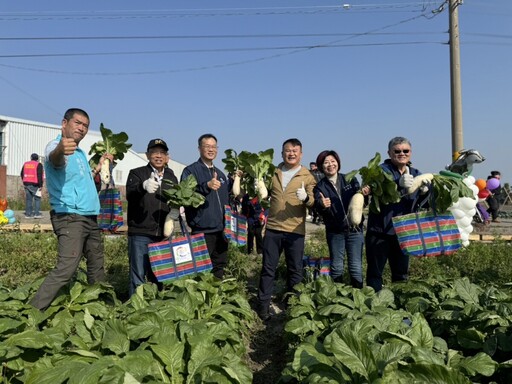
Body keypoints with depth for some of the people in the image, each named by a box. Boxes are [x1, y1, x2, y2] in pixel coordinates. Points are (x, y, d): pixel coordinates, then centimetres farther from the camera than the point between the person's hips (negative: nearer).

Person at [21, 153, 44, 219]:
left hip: (26, 184, 6)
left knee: (28, 199, 8)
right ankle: (36, 213, -8)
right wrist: (40, 185, -10)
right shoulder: (38, 165, -5)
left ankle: (28, 214, 7)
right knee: (37, 198, -1)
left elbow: (22, 174, 18)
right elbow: (39, 176, -11)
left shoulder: (25, 164, 14)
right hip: (34, 184, -6)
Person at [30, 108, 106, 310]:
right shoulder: (55, 145, -10)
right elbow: (54, 159, -37)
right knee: (66, 268, -20)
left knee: (97, 266, 14)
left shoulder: (79, 152, 18)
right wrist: (60, 150, -60)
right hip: (70, 217, -9)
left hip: (89, 217, 9)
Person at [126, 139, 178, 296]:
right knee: (138, 275, -2)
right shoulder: (137, 173, 0)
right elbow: (130, 195, -19)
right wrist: (143, 186, -40)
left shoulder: (172, 177, 14)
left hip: (163, 235, 4)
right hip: (140, 233, -4)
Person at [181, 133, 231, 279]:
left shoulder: (220, 174, 18)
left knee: (219, 270, 14)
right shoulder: (190, 171, -4)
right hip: (202, 231, -7)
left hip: (221, 230, 7)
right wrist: (206, 186, -30)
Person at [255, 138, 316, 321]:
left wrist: (306, 198, -28)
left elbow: (314, 202, -7)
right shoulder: (274, 173, 11)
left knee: (295, 270, 7)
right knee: (268, 268, 7)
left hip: (295, 231, -2)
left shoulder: (307, 176, 1)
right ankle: (263, 305, 18)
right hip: (272, 228, 2)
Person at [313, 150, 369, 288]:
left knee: (356, 266, 4)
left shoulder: (350, 180, 4)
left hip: (354, 229, 0)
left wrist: (364, 194, -21)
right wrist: (322, 205, -38)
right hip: (335, 231, 0)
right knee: (336, 267, 8)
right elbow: (318, 206, -15)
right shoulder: (320, 186, 1)